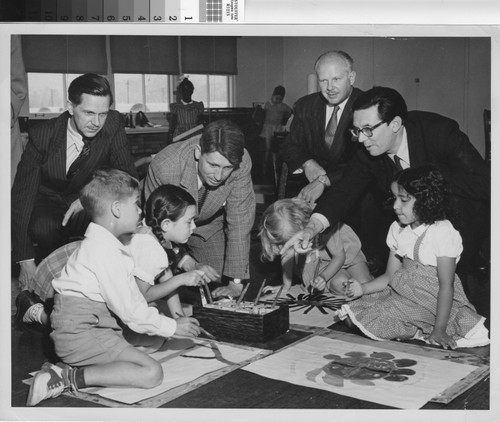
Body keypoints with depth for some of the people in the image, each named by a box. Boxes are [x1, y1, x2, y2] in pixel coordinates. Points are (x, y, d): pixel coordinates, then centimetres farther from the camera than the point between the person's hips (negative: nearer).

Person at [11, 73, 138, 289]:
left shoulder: (113, 123, -18)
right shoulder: (42, 135, -22)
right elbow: (22, 194, -21)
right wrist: (26, 262, -26)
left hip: (88, 203, 2)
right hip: (47, 202, -1)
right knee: (43, 229, -35)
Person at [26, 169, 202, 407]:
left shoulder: (106, 244, 14)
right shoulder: (105, 252, -19)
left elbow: (132, 296, 16)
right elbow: (128, 309, -18)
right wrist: (173, 326, -7)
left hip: (97, 323, 10)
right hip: (80, 332, -10)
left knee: (153, 341, 16)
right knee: (152, 373, -16)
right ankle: (70, 377, -18)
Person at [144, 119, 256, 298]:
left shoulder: (241, 163, -31)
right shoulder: (164, 165, -37)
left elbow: (239, 223, -21)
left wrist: (236, 282, -23)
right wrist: (189, 263, -35)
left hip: (209, 226, 2)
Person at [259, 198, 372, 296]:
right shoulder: (287, 230, -25)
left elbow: (339, 256, -23)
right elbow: (288, 257, -10)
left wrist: (324, 277, -34)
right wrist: (286, 286, -5)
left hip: (347, 254, -2)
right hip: (320, 263, 2)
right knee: (338, 284, -29)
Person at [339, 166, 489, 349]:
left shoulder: (443, 233, -18)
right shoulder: (398, 230, 5)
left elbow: (446, 285, -18)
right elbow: (390, 275, 9)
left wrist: (439, 330, -22)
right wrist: (362, 288, -8)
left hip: (434, 301, -8)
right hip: (403, 293, 8)